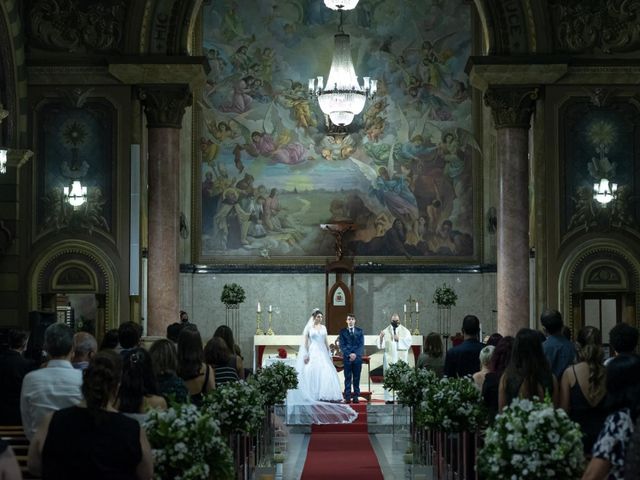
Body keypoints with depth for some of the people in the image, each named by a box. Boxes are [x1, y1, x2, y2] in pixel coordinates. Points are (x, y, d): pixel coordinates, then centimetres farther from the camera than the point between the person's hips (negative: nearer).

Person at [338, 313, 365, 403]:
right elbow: (342, 345, 1)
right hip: (347, 358, -1)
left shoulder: (359, 331, 10)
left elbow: (361, 344, 4)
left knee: (356, 378, 2)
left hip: (357, 357, 1)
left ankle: (356, 397, 3)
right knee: (348, 378, -2)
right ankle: (347, 397, -2)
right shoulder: (343, 331, 7)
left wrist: (355, 354, -10)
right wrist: (349, 354, -12)